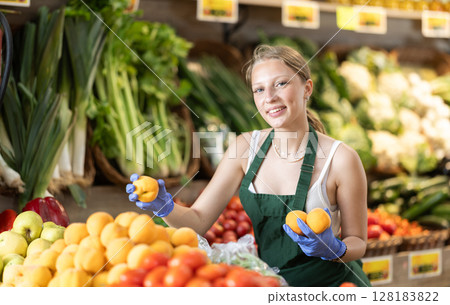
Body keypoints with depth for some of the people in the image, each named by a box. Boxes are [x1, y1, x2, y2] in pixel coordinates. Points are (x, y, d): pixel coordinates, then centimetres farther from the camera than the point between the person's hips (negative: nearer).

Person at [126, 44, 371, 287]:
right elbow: (199, 220, -2)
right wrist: (164, 207, -21)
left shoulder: (341, 159, -13)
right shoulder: (246, 147, -2)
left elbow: (357, 242, -2)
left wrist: (334, 250, -22)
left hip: (330, 286, -2)